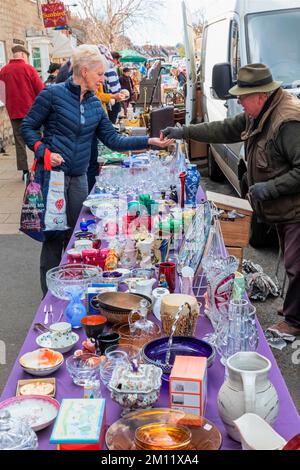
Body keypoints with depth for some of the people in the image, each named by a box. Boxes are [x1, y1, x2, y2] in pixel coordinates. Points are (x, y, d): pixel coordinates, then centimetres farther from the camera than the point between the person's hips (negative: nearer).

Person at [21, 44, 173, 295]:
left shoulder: (95, 105, 10)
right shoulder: (53, 94, -6)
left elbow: (114, 140, 6)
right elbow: (28, 127, -1)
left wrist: (149, 141, -1)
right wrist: (44, 151, -16)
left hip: (79, 178, 6)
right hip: (52, 174, -5)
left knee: (75, 234, 12)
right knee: (54, 234, -2)